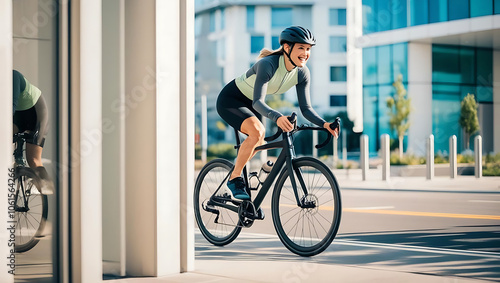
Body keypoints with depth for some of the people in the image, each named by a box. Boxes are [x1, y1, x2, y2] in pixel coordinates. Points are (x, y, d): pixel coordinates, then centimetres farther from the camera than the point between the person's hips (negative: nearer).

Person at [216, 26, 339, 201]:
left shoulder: (302, 73, -14)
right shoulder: (267, 64, -34)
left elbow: (306, 108, -12)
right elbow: (258, 102, -42)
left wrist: (324, 124, -30)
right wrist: (277, 117, -60)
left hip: (249, 104, 8)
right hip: (230, 100, -8)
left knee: (258, 144, 16)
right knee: (257, 131, -29)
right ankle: (234, 179, -15)